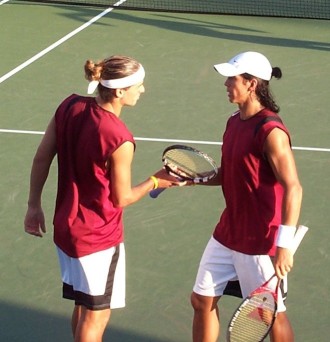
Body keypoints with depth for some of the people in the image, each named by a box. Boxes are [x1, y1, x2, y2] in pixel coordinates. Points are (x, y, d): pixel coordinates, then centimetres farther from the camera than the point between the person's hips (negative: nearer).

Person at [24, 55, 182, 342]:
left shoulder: (70, 107, -7)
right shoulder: (120, 140, -27)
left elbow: (41, 159, 1)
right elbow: (121, 198, -15)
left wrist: (34, 205, 11)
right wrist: (156, 182, 1)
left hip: (66, 227, 7)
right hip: (99, 237, -7)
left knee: (83, 305, 24)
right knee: (96, 315, 9)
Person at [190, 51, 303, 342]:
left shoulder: (270, 131, -22)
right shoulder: (234, 122, 5)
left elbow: (293, 189, -25)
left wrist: (284, 244, -30)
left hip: (260, 241, -8)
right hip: (227, 234, 9)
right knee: (203, 299, 13)